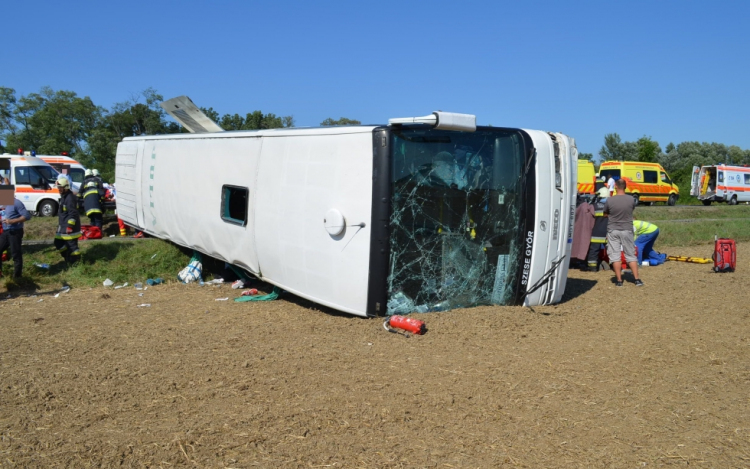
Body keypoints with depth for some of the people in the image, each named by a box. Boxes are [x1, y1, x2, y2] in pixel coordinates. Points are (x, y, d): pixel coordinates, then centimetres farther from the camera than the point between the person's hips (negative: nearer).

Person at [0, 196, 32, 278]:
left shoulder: (16, 203, -13)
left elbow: (27, 216, -19)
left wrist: (12, 221, -24)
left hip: (15, 232, -8)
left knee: (16, 254, -1)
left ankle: (17, 275, 8)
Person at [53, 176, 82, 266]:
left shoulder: (70, 197, -19)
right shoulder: (63, 197, 15)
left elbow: (73, 213, -24)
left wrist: (70, 226, -27)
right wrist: (60, 225, 28)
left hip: (70, 226, -11)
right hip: (63, 226, 11)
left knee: (72, 245, -4)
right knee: (58, 243, 16)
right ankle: (68, 260, 27)